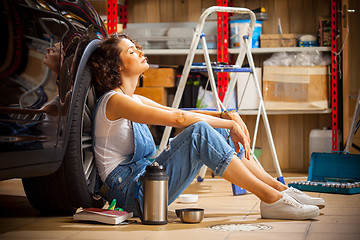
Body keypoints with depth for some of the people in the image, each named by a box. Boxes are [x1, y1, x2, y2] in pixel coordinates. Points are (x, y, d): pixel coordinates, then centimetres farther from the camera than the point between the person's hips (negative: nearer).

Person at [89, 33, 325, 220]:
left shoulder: (134, 99, 17)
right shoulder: (114, 101, -13)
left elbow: (179, 114, 10)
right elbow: (179, 118, -21)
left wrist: (226, 116, -6)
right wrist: (231, 123, -15)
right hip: (128, 190, -9)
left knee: (216, 131, 1)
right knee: (200, 131, -25)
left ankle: (280, 189, 0)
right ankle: (271, 200, -23)